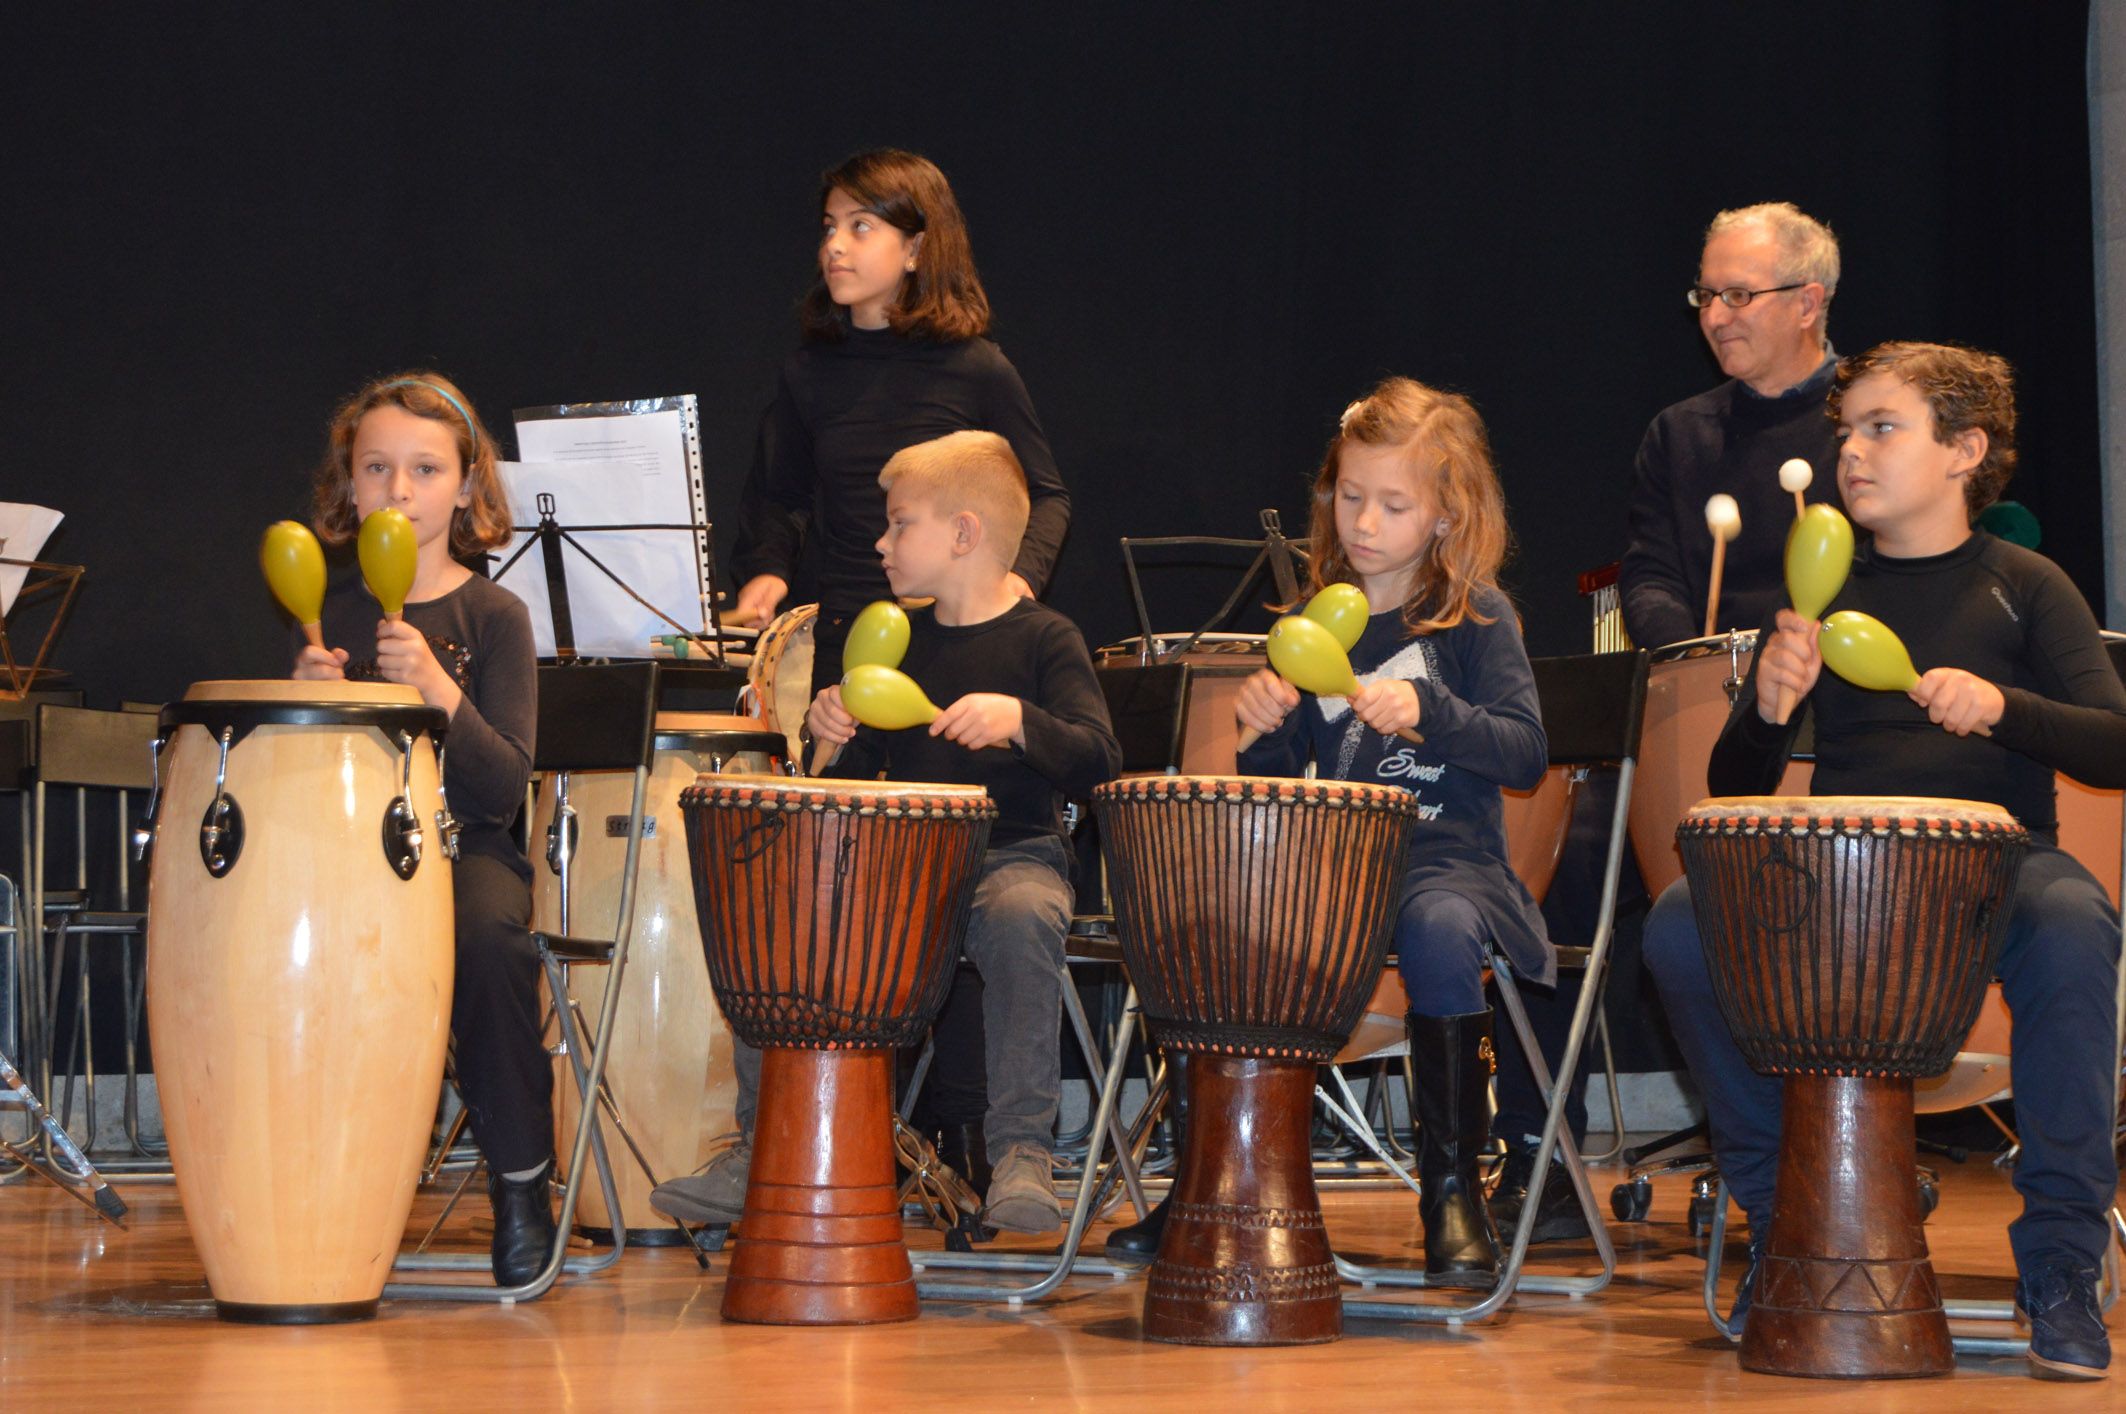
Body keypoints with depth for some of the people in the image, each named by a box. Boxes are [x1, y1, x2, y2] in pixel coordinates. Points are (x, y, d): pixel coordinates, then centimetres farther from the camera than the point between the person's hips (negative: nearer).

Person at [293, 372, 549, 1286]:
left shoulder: (493, 616, 0)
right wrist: (307, 699, -10)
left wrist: (439, 690, -25)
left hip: (464, 844, -2)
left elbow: (505, 785, -10)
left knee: (486, 936, -35)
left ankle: (521, 1178, -14)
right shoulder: (332, 613, 9)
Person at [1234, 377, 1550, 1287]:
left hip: (1446, 853, -4)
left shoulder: (1477, 617, 1)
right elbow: (1274, 780, 16)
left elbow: (1527, 755, -9)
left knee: (1439, 931, -37)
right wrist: (1265, 725, -6)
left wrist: (1427, 713, -22)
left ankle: (1453, 1187, -24)